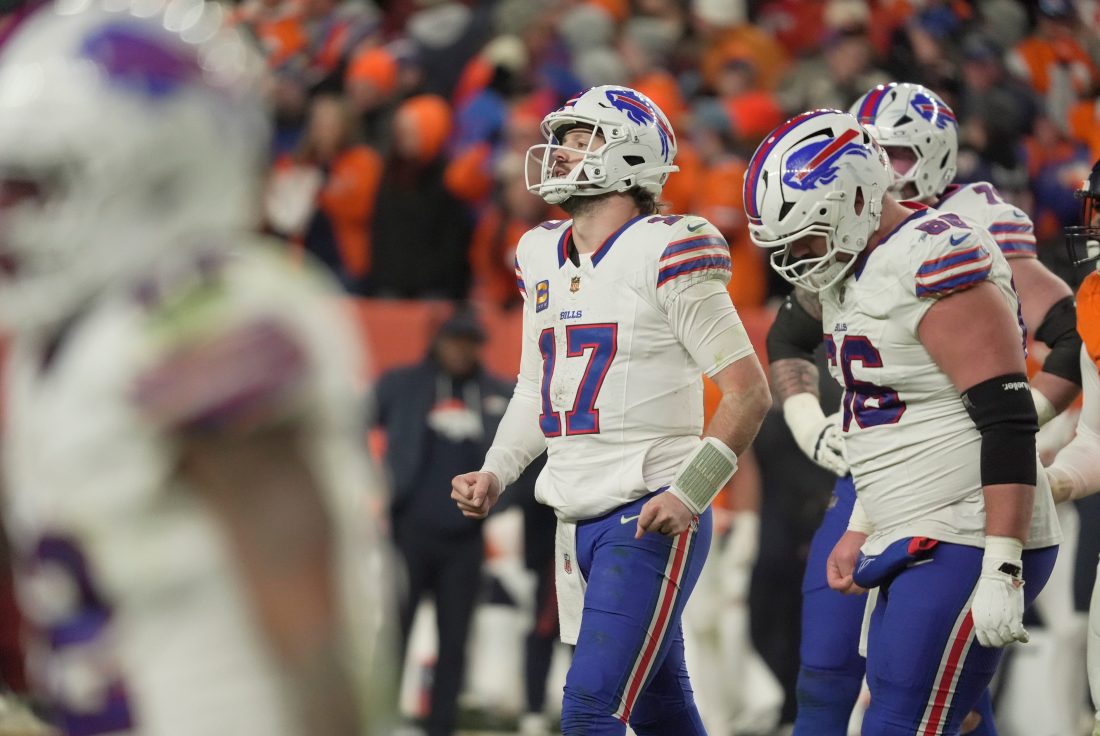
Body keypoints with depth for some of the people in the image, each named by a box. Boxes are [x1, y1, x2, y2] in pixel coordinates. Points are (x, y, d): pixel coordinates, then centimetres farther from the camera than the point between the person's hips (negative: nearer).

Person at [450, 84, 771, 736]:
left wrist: (690, 494, -18)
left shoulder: (664, 255, -11)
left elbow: (749, 393, -11)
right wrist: (496, 475, 10)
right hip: (580, 521, 8)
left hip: (651, 520, -8)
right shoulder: (542, 258, 12)